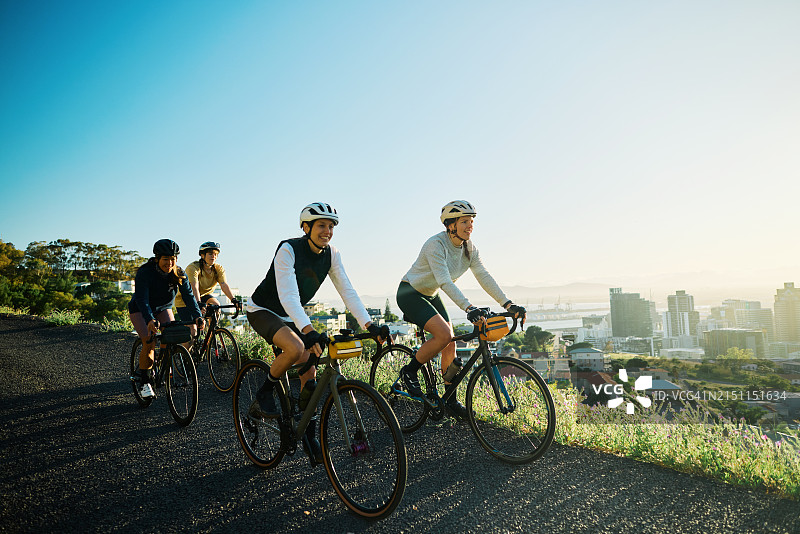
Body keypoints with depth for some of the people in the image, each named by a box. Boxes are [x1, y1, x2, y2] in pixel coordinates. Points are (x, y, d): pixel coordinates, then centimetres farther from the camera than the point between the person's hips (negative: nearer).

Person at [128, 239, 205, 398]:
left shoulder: (179, 274, -17)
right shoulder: (145, 273, -28)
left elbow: (189, 295, -24)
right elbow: (142, 299, -37)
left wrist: (197, 316, -40)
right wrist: (150, 320, -53)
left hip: (163, 308, 3)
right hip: (140, 309, -3)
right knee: (149, 342, -22)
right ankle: (143, 380, -5)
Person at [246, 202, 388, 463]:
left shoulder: (331, 254, -10)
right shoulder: (288, 250, -27)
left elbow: (347, 292, -13)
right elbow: (287, 296, -37)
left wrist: (370, 326, -26)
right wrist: (308, 331, -52)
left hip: (290, 315, 6)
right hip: (262, 311, -6)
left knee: (309, 374, -3)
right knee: (296, 348, -34)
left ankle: (308, 435, 13)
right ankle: (264, 395, -8)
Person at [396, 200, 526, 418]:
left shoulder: (469, 249, -4)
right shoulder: (436, 244, -28)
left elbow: (484, 277, -9)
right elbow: (445, 282, -38)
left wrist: (508, 304, -19)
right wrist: (469, 307, -49)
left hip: (430, 295, 8)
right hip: (410, 293, -7)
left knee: (450, 344, -1)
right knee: (444, 335, -25)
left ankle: (451, 400, 10)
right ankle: (409, 372, -4)